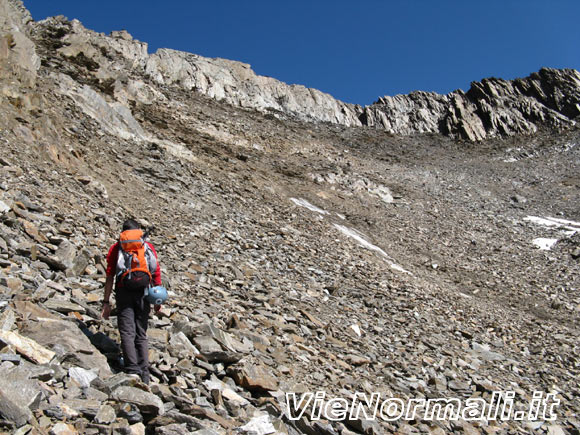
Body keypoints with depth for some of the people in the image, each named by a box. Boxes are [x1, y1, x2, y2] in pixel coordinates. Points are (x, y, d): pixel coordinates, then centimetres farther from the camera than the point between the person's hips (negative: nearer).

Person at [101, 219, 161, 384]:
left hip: (124, 291, -2)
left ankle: (132, 370, -17)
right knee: (141, 334, 8)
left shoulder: (116, 248, 13)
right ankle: (144, 374, 3)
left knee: (127, 332, -3)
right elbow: (157, 273, 10)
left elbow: (110, 276, 6)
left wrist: (106, 302, 6)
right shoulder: (148, 247, 17)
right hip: (143, 292, 2)